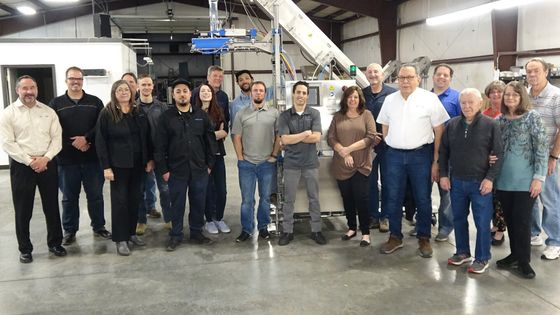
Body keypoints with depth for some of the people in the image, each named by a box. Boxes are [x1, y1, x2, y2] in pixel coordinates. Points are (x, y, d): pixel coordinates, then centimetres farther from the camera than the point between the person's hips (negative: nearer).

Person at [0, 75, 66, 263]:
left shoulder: (48, 111, 6)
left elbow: (57, 138, 2)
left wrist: (45, 158, -13)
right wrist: (30, 161, -15)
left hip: (47, 164, 2)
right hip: (21, 166, -2)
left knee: (52, 206, 10)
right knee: (23, 210, 5)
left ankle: (55, 243, 24)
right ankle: (25, 249, 19)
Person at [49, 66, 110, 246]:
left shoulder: (95, 102, 6)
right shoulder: (56, 103, 4)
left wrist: (86, 138, -17)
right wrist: (73, 143, -15)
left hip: (92, 157, 1)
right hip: (67, 159, 0)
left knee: (95, 195, 9)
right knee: (69, 197, 10)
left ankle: (99, 227, 24)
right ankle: (69, 230, 23)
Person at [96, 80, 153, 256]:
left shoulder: (139, 113, 8)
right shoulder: (107, 114, -5)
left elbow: (147, 137, 11)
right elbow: (100, 141, -8)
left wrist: (150, 159, 5)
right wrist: (106, 167, -13)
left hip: (137, 163, 4)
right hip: (118, 165, -4)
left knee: (135, 198, 10)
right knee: (120, 200, 1)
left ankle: (131, 233, 24)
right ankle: (120, 239, 9)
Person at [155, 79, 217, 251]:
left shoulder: (201, 115, 6)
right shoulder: (166, 117, 0)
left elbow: (210, 141, 8)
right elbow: (160, 146, -1)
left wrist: (209, 164, 4)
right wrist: (163, 169, -5)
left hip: (199, 169, 2)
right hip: (176, 170, -2)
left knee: (198, 203, 10)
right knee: (177, 204, 7)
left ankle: (196, 233, 26)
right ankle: (176, 235, 22)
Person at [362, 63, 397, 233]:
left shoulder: (393, 93, -3)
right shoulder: (362, 94, 7)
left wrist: (383, 136, -12)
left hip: (387, 144, -2)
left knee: (387, 181, 5)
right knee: (370, 181, 8)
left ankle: (385, 216, 16)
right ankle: (372, 216, 18)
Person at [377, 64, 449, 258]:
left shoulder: (430, 99, -4)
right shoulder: (389, 100, 8)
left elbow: (439, 132, -4)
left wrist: (436, 161, -7)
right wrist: (392, 148, 7)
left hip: (421, 155, -3)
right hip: (394, 155, 3)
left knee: (423, 199, 6)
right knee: (393, 198, 8)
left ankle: (424, 239, 19)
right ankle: (395, 237, 22)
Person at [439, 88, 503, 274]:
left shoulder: (491, 125, -6)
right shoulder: (452, 125, 4)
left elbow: (498, 154, -6)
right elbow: (443, 151, 10)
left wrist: (490, 178, -12)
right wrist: (444, 174, 4)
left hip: (480, 183, -4)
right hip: (456, 181, 4)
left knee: (482, 222, 2)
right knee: (459, 219, 14)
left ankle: (482, 259, 16)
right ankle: (462, 252, 30)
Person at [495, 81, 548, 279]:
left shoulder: (532, 117, -5)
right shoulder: (499, 120, 7)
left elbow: (541, 149, -8)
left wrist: (539, 177, -13)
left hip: (525, 181, -4)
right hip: (503, 181, 4)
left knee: (522, 222, 0)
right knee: (510, 220, 11)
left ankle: (523, 261, 13)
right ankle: (515, 255, 25)